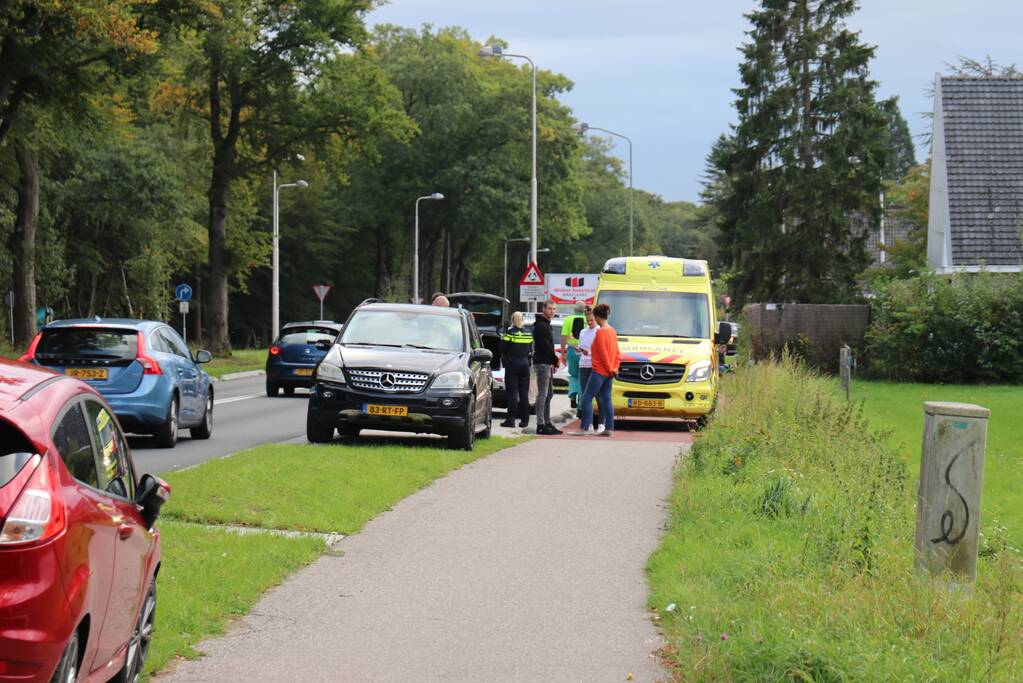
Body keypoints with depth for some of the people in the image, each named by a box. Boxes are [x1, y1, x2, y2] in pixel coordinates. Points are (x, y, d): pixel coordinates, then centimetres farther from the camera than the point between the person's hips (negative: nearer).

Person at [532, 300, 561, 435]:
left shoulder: (546, 325, 20)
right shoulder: (541, 325, -12)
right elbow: (545, 346, -18)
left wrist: (554, 362, 9)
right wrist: (555, 360, -8)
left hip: (547, 363, 10)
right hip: (542, 363, -10)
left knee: (549, 394, 13)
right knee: (542, 394, -11)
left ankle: (547, 423, 18)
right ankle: (541, 425, -12)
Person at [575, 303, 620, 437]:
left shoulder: (600, 332, -15)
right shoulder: (612, 331, 12)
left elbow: (603, 354, -17)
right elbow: (616, 352, 14)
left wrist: (611, 369, -9)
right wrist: (614, 368, 10)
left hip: (599, 371, -9)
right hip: (608, 372, 9)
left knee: (586, 398, -6)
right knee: (606, 399, 9)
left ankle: (584, 428, -10)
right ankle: (609, 429, 6)